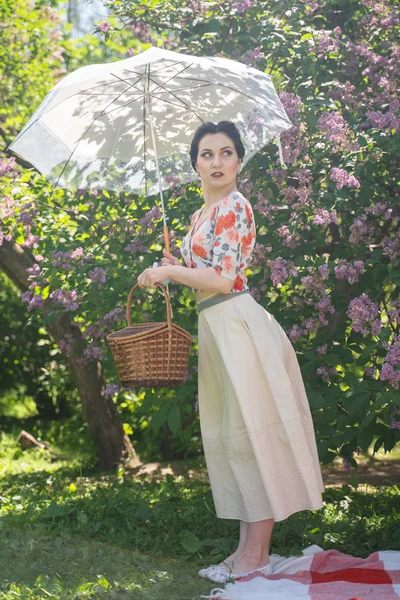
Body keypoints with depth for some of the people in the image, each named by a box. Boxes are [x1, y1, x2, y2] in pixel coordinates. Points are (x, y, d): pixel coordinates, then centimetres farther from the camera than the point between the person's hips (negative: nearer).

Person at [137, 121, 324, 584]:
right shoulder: (202, 214, 17)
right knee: (229, 437, 11)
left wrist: (168, 272, -7)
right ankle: (250, 550, 17)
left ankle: (256, 555, 2)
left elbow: (223, 279, -18)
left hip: (237, 325, -10)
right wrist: (177, 270, 10)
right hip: (213, 326, 10)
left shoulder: (234, 206, -11)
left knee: (249, 433, -5)